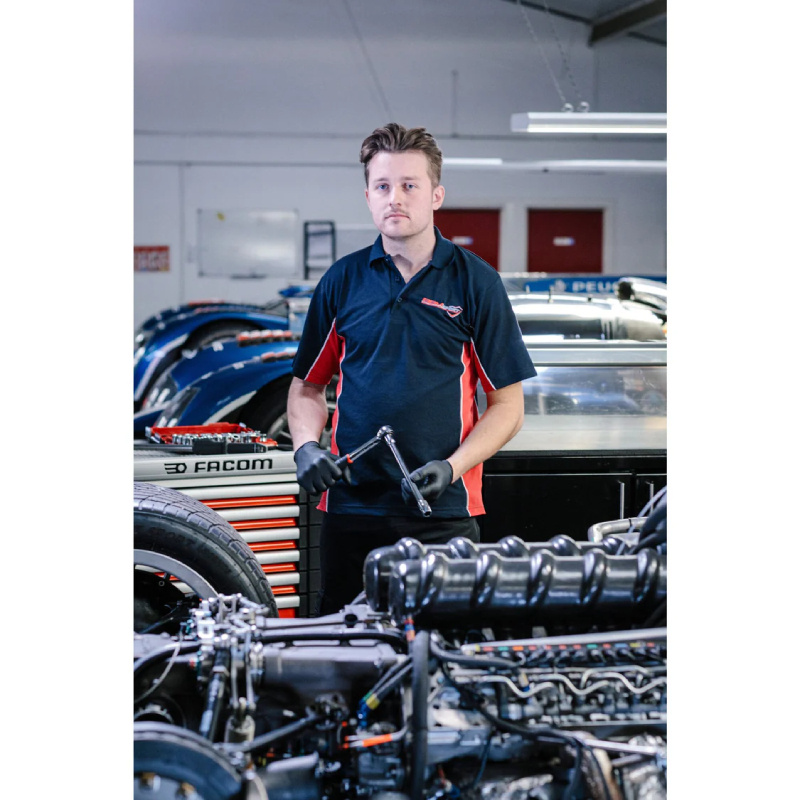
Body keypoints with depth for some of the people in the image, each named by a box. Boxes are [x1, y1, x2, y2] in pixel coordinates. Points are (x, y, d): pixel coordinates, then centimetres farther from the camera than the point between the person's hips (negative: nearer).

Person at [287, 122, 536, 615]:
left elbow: (507, 405, 1)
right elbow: (308, 386, 15)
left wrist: (452, 467, -13)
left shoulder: (476, 283, 1)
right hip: (350, 509, 2)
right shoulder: (342, 281, 8)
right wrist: (307, 446, -4)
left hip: (445, 512, -2)